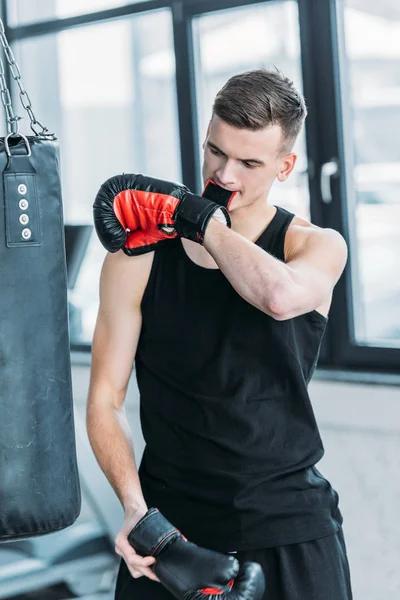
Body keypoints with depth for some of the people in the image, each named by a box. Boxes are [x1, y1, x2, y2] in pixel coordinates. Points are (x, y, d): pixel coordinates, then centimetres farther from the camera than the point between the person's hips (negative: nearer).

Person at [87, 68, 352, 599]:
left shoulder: (316, 247, -4)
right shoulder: (138, 256, -2)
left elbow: (282, 296, -29)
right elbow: (105, 400, -2)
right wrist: (136, 509, -16)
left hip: (289, 523, 0)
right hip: (171, 524, 1)